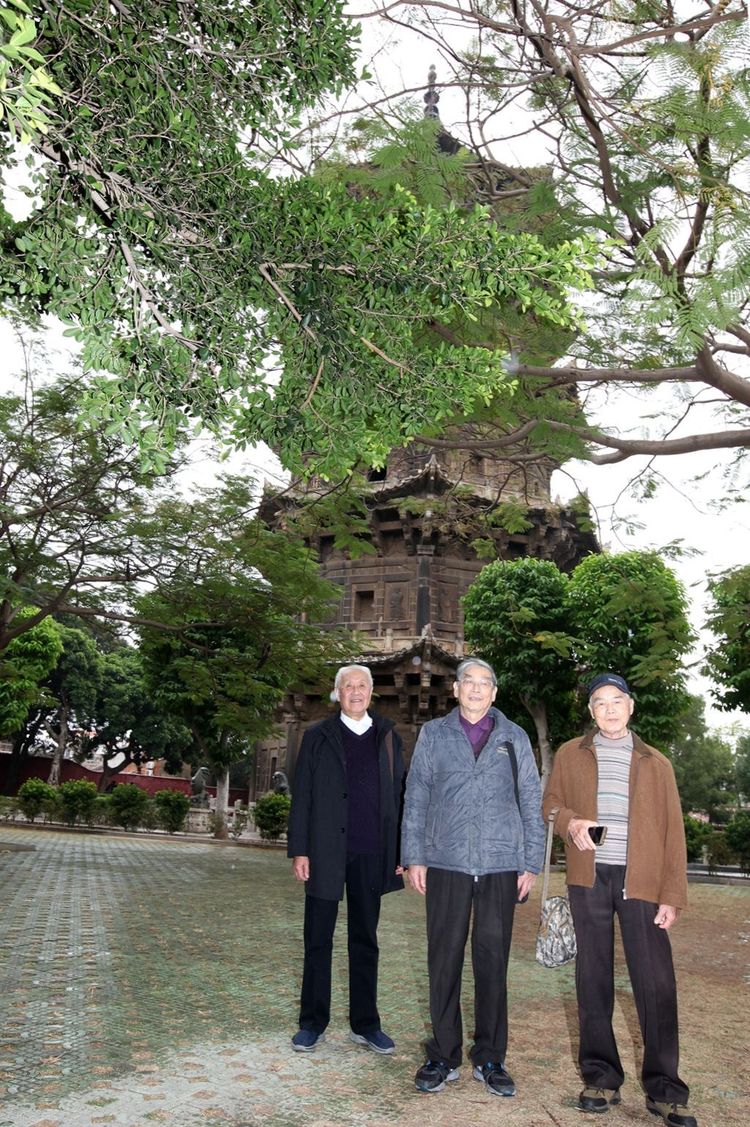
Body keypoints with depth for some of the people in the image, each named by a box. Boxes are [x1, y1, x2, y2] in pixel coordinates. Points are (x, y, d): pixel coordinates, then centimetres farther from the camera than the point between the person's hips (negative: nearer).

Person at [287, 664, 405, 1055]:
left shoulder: (388, 737, 7)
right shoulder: (318, 737, 3)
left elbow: (399, 796, 7)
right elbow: (301, 797, 0)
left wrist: (401, 853, 3)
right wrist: (298, 850, -6)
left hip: (371, 855, 2)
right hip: (326, 853, -2)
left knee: (365, 941, 12)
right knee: (318, 939, 7)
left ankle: (365, 1024, 22)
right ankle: (313, 1023, 19)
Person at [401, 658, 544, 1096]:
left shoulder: (514, 738, 9)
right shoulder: (433, 734, 8)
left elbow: (531, 802, 9)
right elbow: (416, 798, 6)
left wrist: (531, 863, 3)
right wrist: (413, 856, 0)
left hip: (501, 864, 0)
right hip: (446, 863, 0)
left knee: (493, 961, 6)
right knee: (445, 961, 5)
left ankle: (490, 1058, 19)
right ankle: (444, 1057, 18)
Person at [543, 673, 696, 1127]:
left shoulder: (656, 763, 8)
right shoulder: (570, 755, 9)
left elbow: (672, 830, 5)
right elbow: (551, 802, 14)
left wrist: (673, 894, -2)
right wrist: (569, 822, -9)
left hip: (640, 880, -1)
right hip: (589, 877, 1)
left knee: (656, 981, -1)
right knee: (594, 975, 8)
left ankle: (664, 1089, 11)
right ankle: (601, 1076, 21)